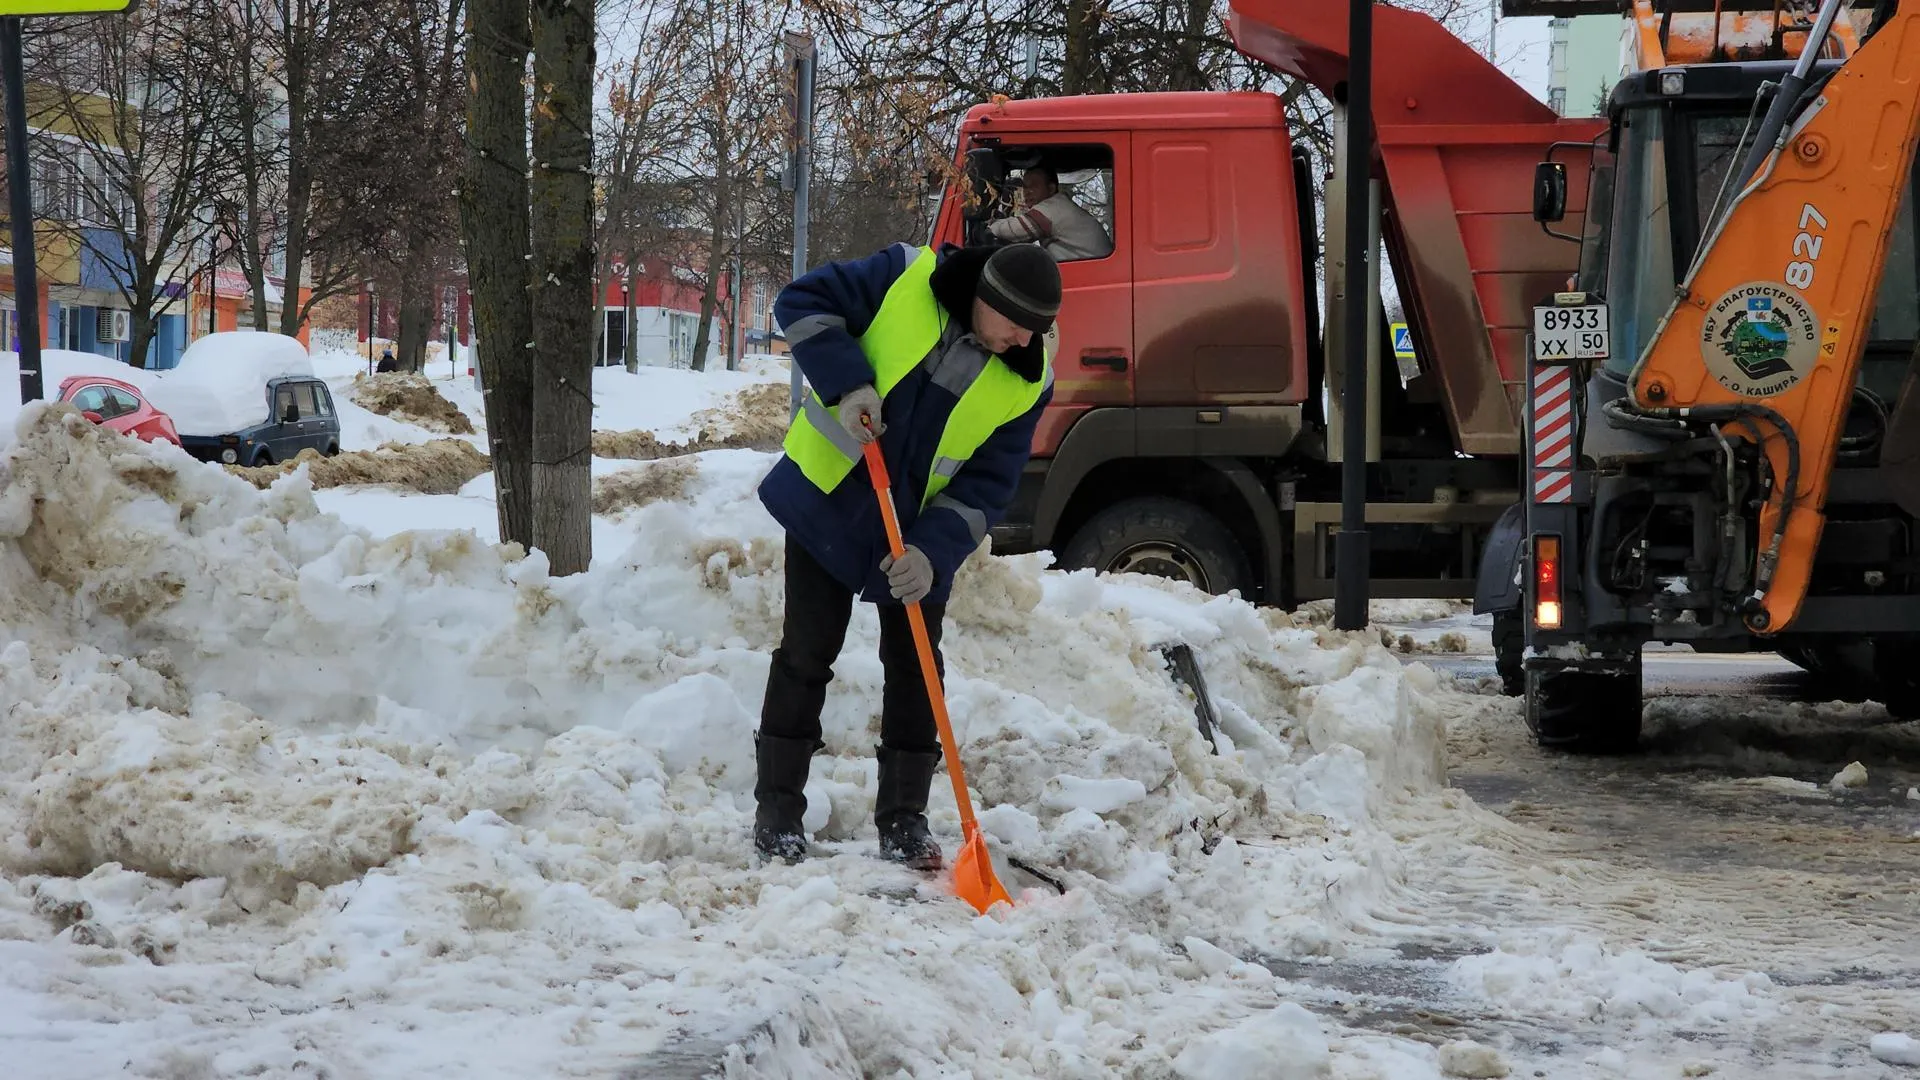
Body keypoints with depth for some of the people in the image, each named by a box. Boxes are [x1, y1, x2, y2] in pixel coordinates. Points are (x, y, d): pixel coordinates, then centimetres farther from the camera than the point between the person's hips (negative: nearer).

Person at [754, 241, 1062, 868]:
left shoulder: (1026, 383, -12)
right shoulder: (905, 279, -18)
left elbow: (986, 486, -10)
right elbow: (802, 302, -14)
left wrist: (933, 551, -23)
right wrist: (845, 382, -26)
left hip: (919, 538, 2)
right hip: (825, 504, -2)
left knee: (914, 668, 3)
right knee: (806, 654, 1)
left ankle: (904, 821, 14)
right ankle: (777, 812, 10)